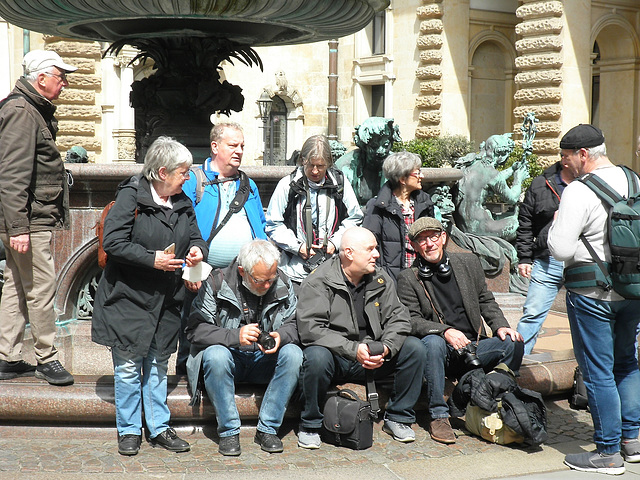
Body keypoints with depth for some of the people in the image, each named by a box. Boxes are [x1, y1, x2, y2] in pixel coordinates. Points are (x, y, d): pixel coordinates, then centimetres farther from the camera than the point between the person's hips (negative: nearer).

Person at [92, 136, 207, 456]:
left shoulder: (183, 202, 8)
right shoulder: (131, 196, -11)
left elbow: (194, 236, 14)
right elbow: (113, 243, -17)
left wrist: (197, 249, -10)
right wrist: (152, 259, -23)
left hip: (166, 301, 6)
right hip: (129, 298, -6)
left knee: (158, 365, 13)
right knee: (129, 366, 2)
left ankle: (159, 428, 22)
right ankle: (129, 431, 14)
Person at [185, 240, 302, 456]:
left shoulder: (283, 284, -3)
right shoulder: (217, 283, -13)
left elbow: (293, 324, 1)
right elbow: (195, 330, -18)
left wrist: (281, 337, -24)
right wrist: (235, 336, -33)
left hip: (264, 358, 3)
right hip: (229, 357, -2)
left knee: (294, 354, -26)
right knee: (215, 356, -35)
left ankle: (267, 429, -17)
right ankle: (228, 431, -21)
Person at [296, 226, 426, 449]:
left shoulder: (381, 280, 5)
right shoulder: (318, 281, -10)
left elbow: (398, 319, 2)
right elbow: (311, 329, -21)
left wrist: (386, 348, -20)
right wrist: (354, 350, -29)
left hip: (372, 358, 4)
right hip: (334, 358, -4)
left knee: (415, 348, -14)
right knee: (317, 357, -37)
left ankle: (398, 418, 1)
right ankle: (310, 426, -12)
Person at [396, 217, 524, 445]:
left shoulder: (468, 262, 11)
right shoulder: (408, 278, 0)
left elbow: (486, 301, 17)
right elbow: (412, 320, -7)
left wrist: (500, 326, -2)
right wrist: (445, 331, -24)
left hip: (473, 348, 3)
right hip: (443, 352, -3)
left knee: (513, 343, -20)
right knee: (433, 343, -37)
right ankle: (438, 416, -26)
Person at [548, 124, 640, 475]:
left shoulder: (579, 191, -17)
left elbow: (560, 249, -20)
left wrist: (557, 223, -2)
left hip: (592, 293, -7)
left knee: (598, 372, 2)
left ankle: (608, 452, 10)